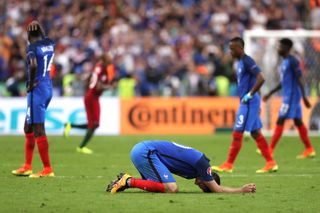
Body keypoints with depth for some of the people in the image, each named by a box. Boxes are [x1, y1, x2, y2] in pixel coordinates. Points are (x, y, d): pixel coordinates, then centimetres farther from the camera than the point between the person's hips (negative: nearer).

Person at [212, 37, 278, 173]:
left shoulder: (247, 61, -15)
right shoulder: (241, 62, 15)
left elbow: (260, 79, -25)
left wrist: (250, 95, -21)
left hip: (249, 102, -10)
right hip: (246, 102, 10)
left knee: (237, 133, -6)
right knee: (255, 133, 12)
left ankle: (228, 165, -2)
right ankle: (270, 162, 14)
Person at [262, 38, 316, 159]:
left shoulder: (292, 61, -13)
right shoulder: (284, 62, 16)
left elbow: (300, 79, -19)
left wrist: (304, 97, -24)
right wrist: (270, 94, 25)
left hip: (292, 95, -10)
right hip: (287, 95, 10)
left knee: (280, 121, -9)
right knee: (298, 122, 9)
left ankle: (270, 150, -9)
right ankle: (309, 150, 11)